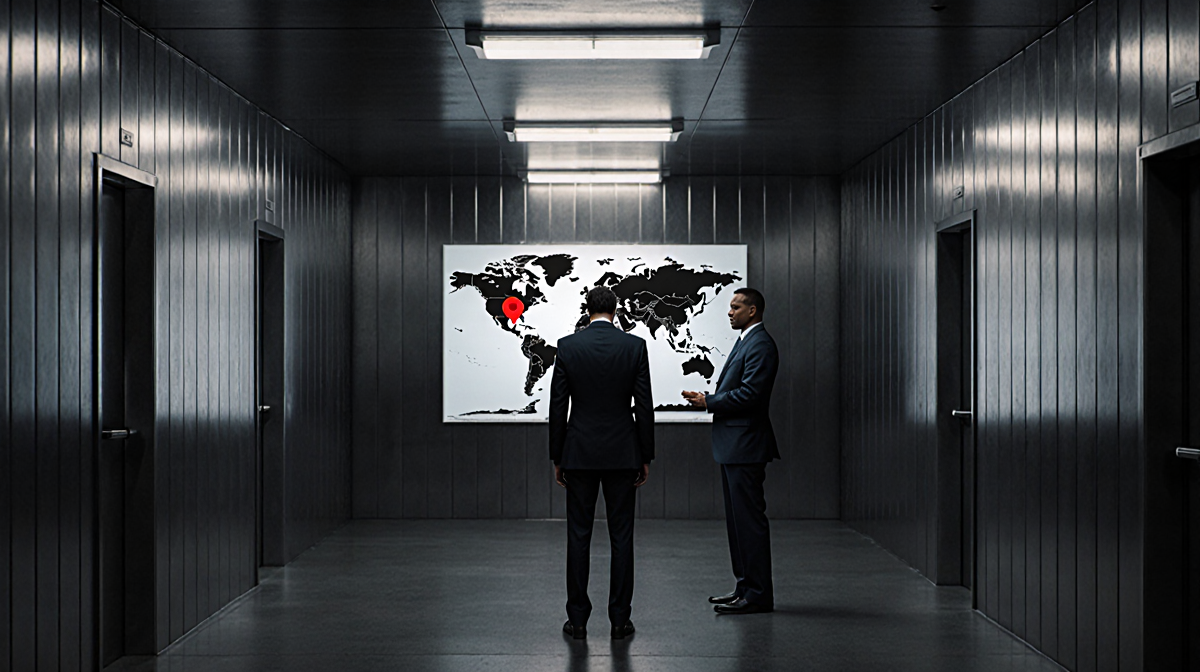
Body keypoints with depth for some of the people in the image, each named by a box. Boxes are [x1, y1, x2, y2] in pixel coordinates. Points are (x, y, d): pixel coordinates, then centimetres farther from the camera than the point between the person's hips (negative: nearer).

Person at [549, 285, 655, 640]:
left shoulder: (567, 346, -3)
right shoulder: (635, 345, -3)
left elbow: (558, 406, -2)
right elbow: (644, 406, -4)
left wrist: (557, 458, 6)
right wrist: (646, 458, 4)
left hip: (579, 453, 0)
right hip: (623, 453, 0)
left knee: (578, 536, 5)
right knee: (621, 537, 5)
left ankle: (577, 618, 7)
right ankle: (620, 618, 6)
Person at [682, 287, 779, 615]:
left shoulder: (760, 345, -14)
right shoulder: (745, 341, 19)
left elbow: (749, 394, -22)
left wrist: (708, 402, -14)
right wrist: (708, 399, 3)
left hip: (745, 446, -11)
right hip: (732, 446, 11)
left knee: (749, 518, -7)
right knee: (737, 518, 15)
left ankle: (757, 595, -3)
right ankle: (746, 586, 22)